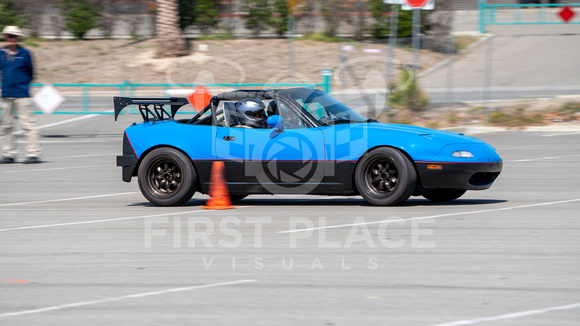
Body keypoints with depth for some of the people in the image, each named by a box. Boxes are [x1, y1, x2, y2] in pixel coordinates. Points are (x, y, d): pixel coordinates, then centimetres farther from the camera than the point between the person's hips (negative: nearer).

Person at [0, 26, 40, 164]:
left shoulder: (25, 53, 1)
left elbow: (30, 73, 9)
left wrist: (24, 85, -1)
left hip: (22, 95, -4)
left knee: (28, 124, -6)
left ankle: (34, 153, -4)